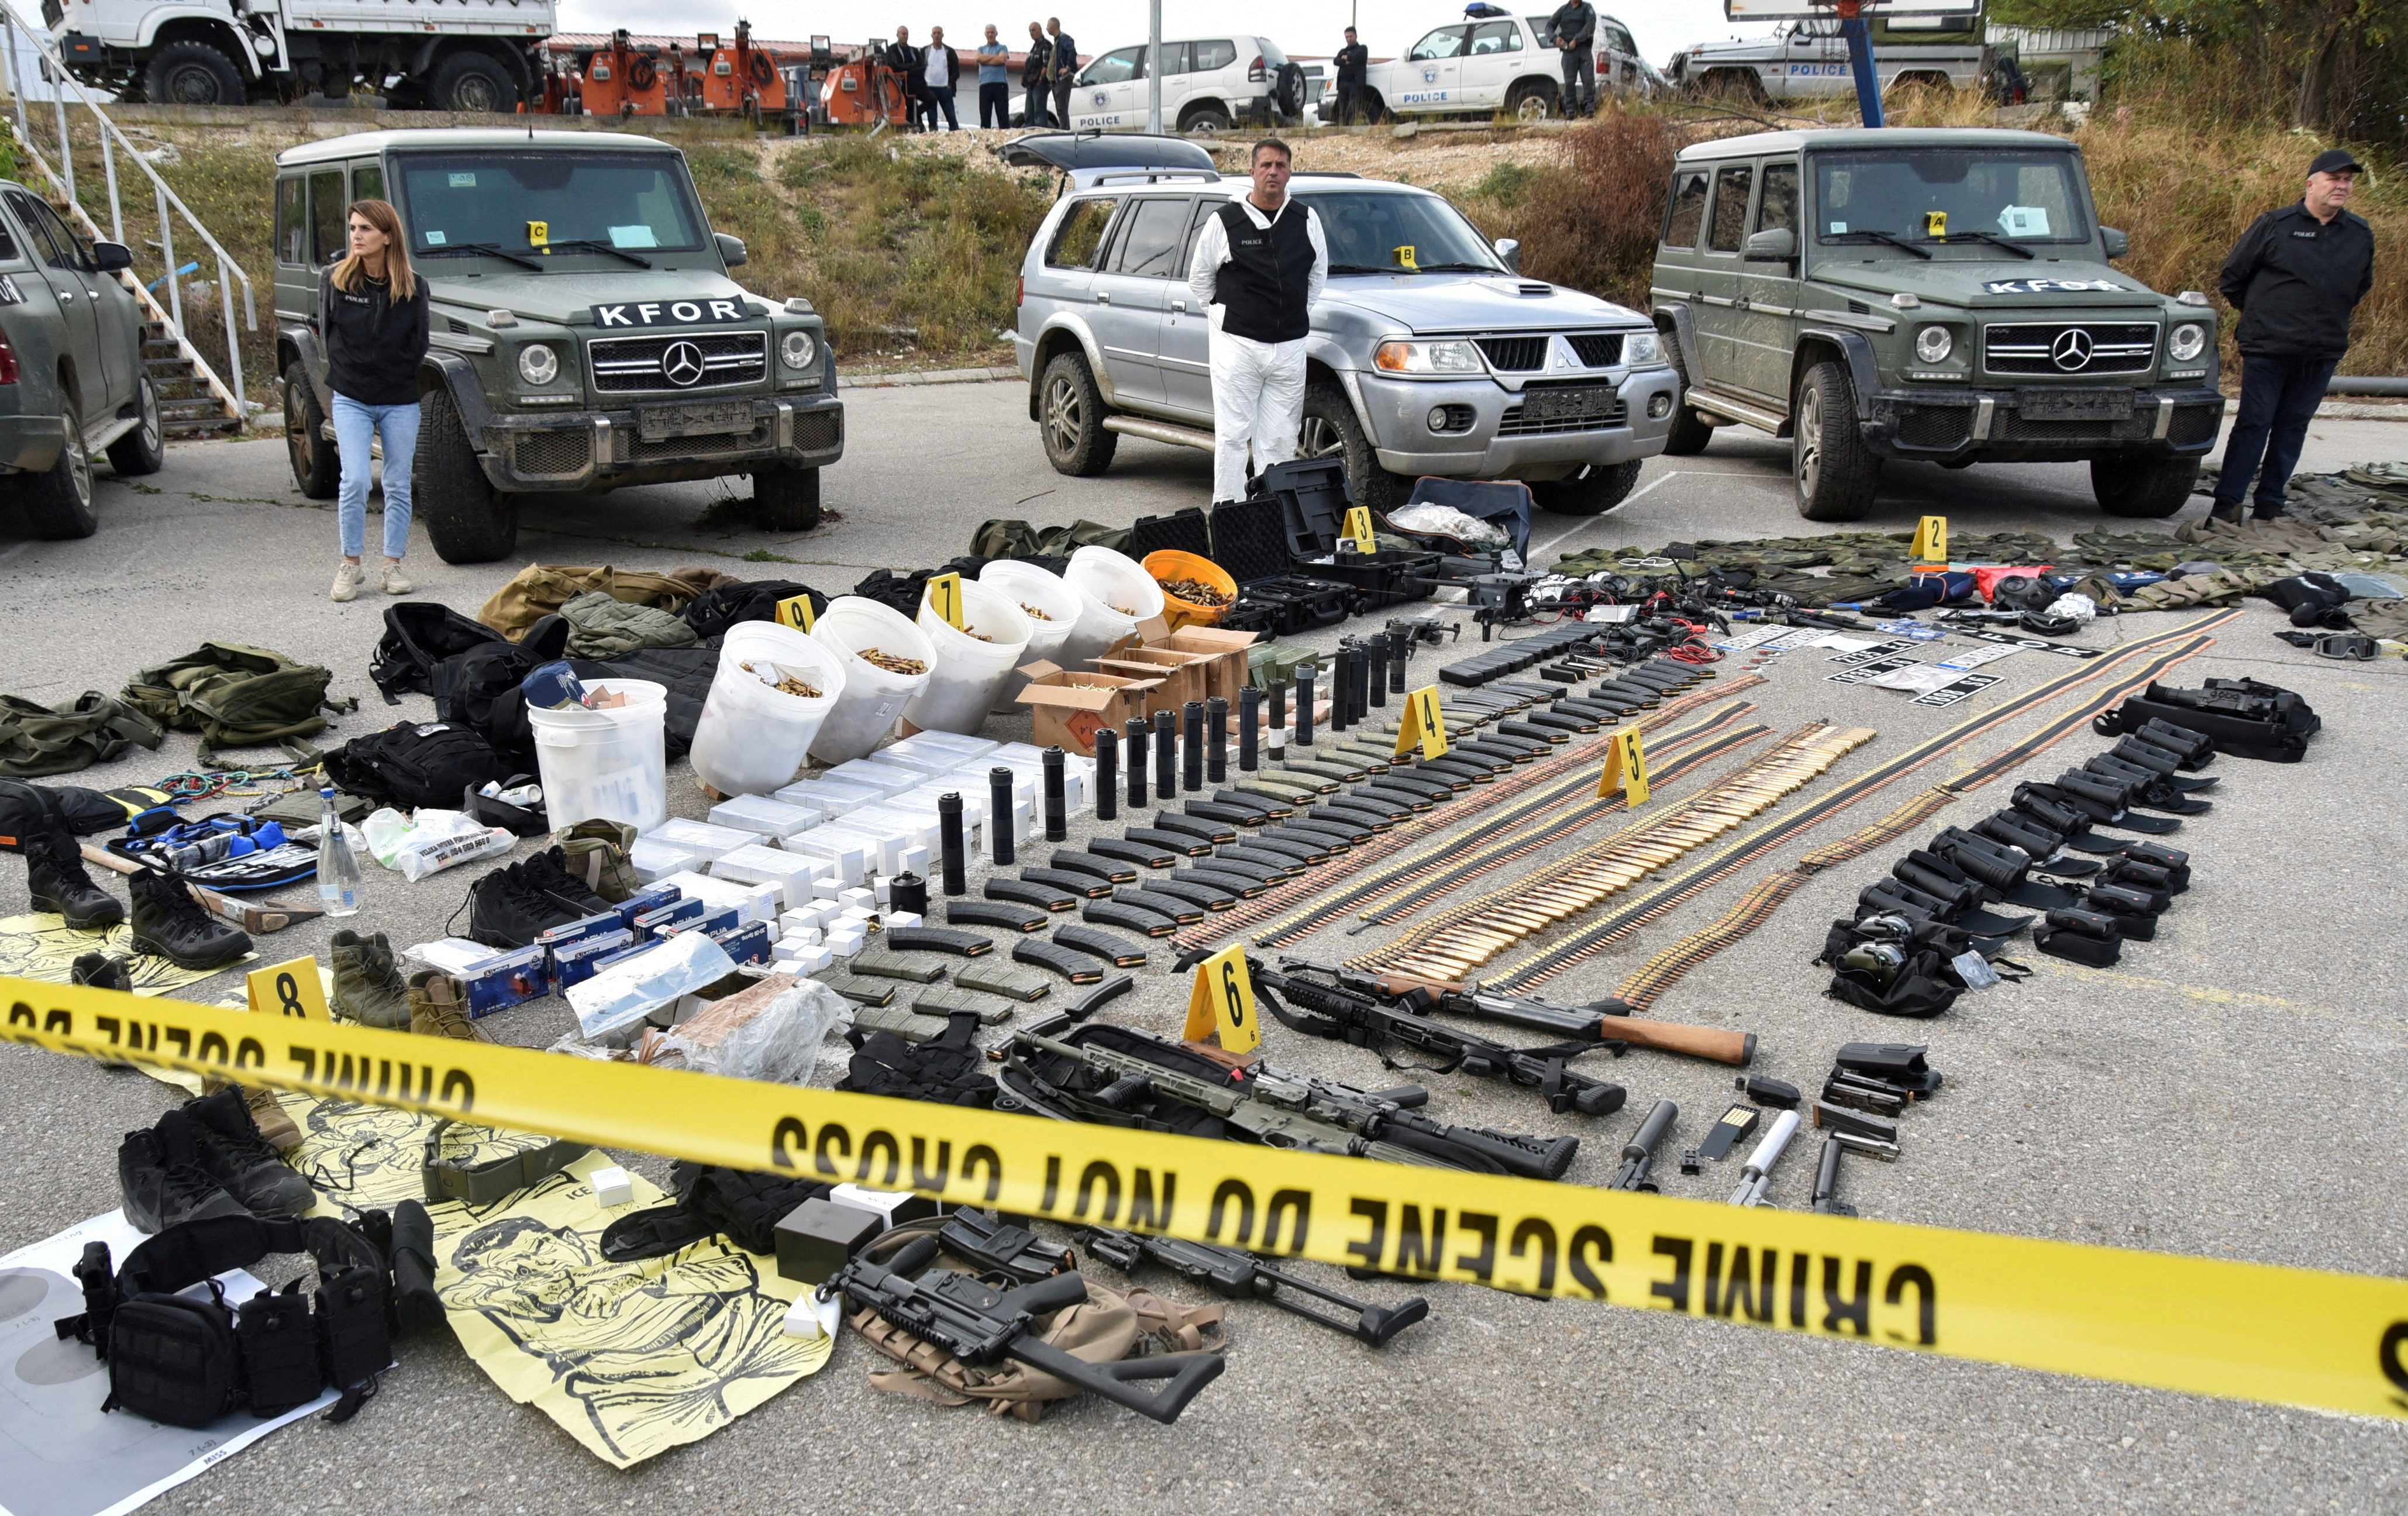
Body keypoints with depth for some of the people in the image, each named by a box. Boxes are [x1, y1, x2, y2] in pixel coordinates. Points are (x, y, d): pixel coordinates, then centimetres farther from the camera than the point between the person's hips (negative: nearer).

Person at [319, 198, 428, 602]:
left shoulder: (413, 287, -4)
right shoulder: (335, 280, -3)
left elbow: (419, 345, 5)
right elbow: (327, 336, 6)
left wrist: (397, 375, 3)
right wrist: (350, 374, 6)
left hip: (401, 402, 1)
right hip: (352, 399, -1)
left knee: (398, 486, 6)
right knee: (355, 481, -10)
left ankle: (393, 565, 17)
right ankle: (350, 565, 4)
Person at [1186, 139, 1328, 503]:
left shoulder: (1307, 220, 8)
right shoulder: (1225, 221, -1)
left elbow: (1318, 274, 22)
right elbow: (1199, 278, 10)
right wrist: (1225, 313, 9)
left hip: (1290, 346, 3)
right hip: (1238, 343, -3)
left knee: (1280, 442, 5)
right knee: (1232, 436, -4)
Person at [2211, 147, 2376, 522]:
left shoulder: (2361, 235, 8)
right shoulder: (2276, 224, -3)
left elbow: (2361, 287, 25)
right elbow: (2233, 274, 5)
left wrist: (2329, 318, 19)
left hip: (2323, 352, 4)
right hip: (2266, 347, -4)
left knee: (2292, 427, 7)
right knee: (2253, 424, -5)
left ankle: (2271, 503, 13)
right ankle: (2226, 503, -4)